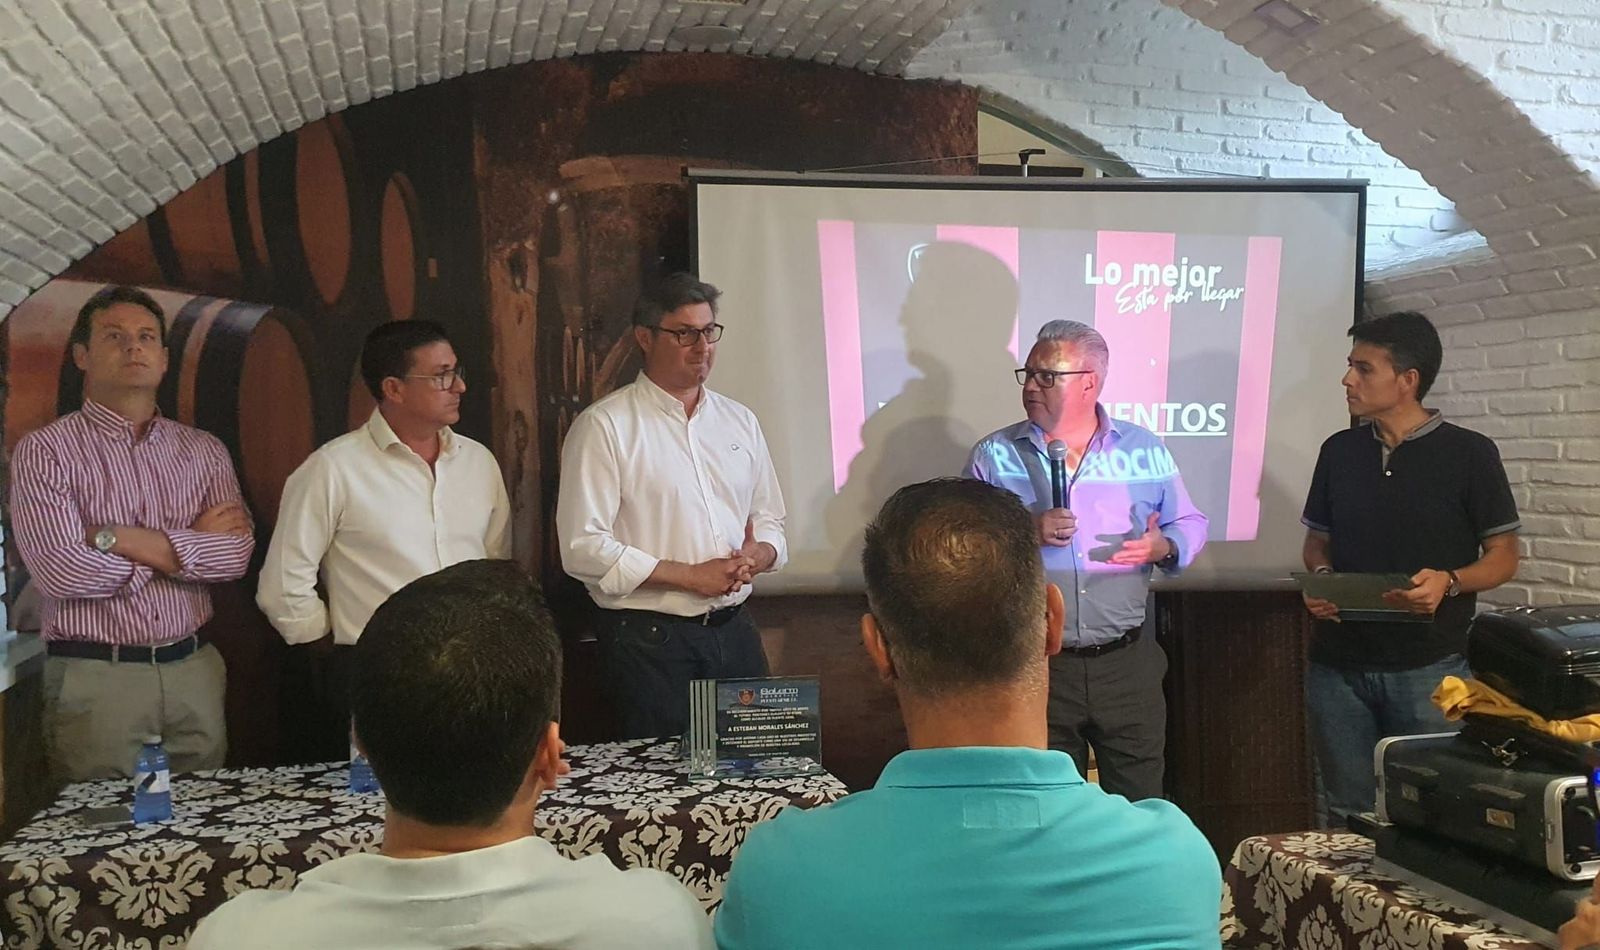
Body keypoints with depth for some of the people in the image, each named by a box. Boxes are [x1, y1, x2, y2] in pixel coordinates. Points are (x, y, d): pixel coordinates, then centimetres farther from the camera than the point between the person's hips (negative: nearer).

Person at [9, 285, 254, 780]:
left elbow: (236, 552, -4)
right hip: (95, 678, -3)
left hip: (194, 670, 4)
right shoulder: (44, 451, -2)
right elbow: (62, 571, -15)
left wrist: (132, 541, -14)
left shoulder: (203, 450, 9)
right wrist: (188, 542, -6)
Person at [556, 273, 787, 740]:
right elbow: (584, 548, -13)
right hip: (648, 641, -5)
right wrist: (691, 576, -14)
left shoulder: (740, 421, 12)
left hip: (735, 631, 5)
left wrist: (759, 553, -5)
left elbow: (770, 522, 19)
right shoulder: (604, 426, -6)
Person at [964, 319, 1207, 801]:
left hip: (1126, 664, 1)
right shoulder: (994, 456, 0)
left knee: (1141, 806, 11)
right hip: (1035, 667, -1)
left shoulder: (1144, 449, 5)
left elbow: (1190, 523, 12)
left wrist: (1165, 547, -10)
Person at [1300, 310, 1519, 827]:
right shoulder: (1339, 451, 8)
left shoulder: (1469, 453, -3)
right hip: (1338, 666, 3)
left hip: (1428, 666, -3)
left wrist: (1448, 582, -20)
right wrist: (1319, 576, -5)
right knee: (1345, 815, 10)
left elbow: (1503, 557, 0)